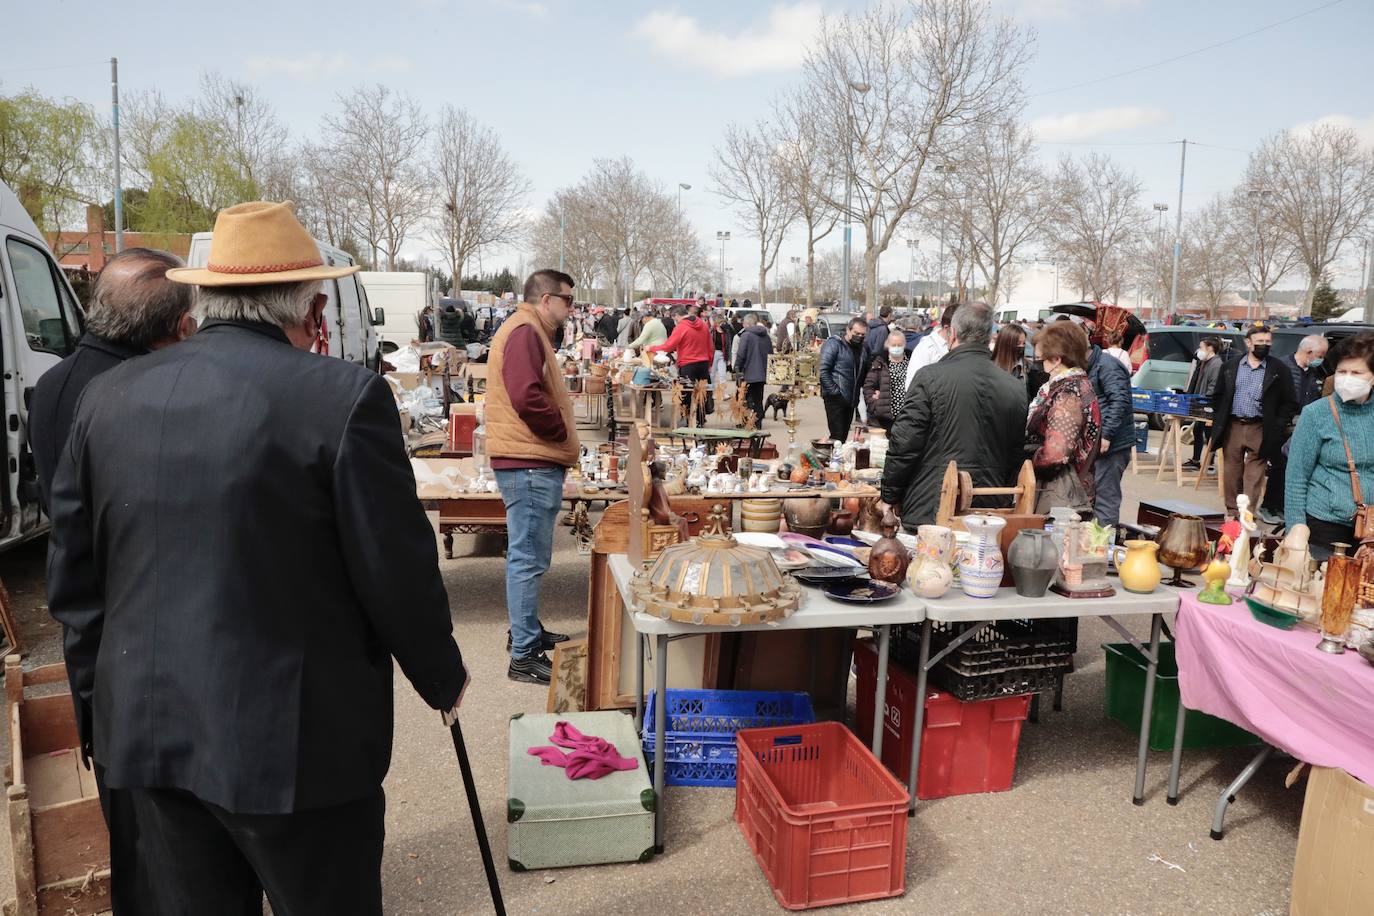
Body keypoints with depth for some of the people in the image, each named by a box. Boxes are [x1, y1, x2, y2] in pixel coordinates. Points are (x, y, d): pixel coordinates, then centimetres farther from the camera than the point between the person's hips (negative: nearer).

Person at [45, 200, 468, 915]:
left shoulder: (108, 396, 2)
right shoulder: (344, 396, -17)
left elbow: (72, 578, 9)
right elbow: (396, 570, -14)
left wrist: (99, 700, 22)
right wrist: (444, 679, 3)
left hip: (146, 733, 6)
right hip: (296, 741, -5)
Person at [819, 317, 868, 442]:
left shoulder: (861, 348, 15)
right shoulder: (834, 344, -8)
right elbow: (823, 371, -15)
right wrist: (834, 391, -18)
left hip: (851, 399, 7)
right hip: (836, 398, -7)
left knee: (844, 435, 10)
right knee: (837, 436, -10)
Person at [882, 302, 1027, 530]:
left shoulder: (929, 377, -10)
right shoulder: (1015, 389, 4)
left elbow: (904, 444, -10)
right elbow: (1016, 455, 10)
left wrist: (890, 496, 1)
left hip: (929, 511, -4)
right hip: (988, 515, 4)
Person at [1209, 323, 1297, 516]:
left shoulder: (1279, 369, 1)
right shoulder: (1230, 366, 8)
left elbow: (1289, 403, 2)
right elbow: (1219, 396, 13)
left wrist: (1277, 428, -7)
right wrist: (1217, 421, 4)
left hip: (1260, 430, -2)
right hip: (1232, 427, 2)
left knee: (1254, 477, -4)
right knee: (1232, 473, 8)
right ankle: (1232, 513, 19)